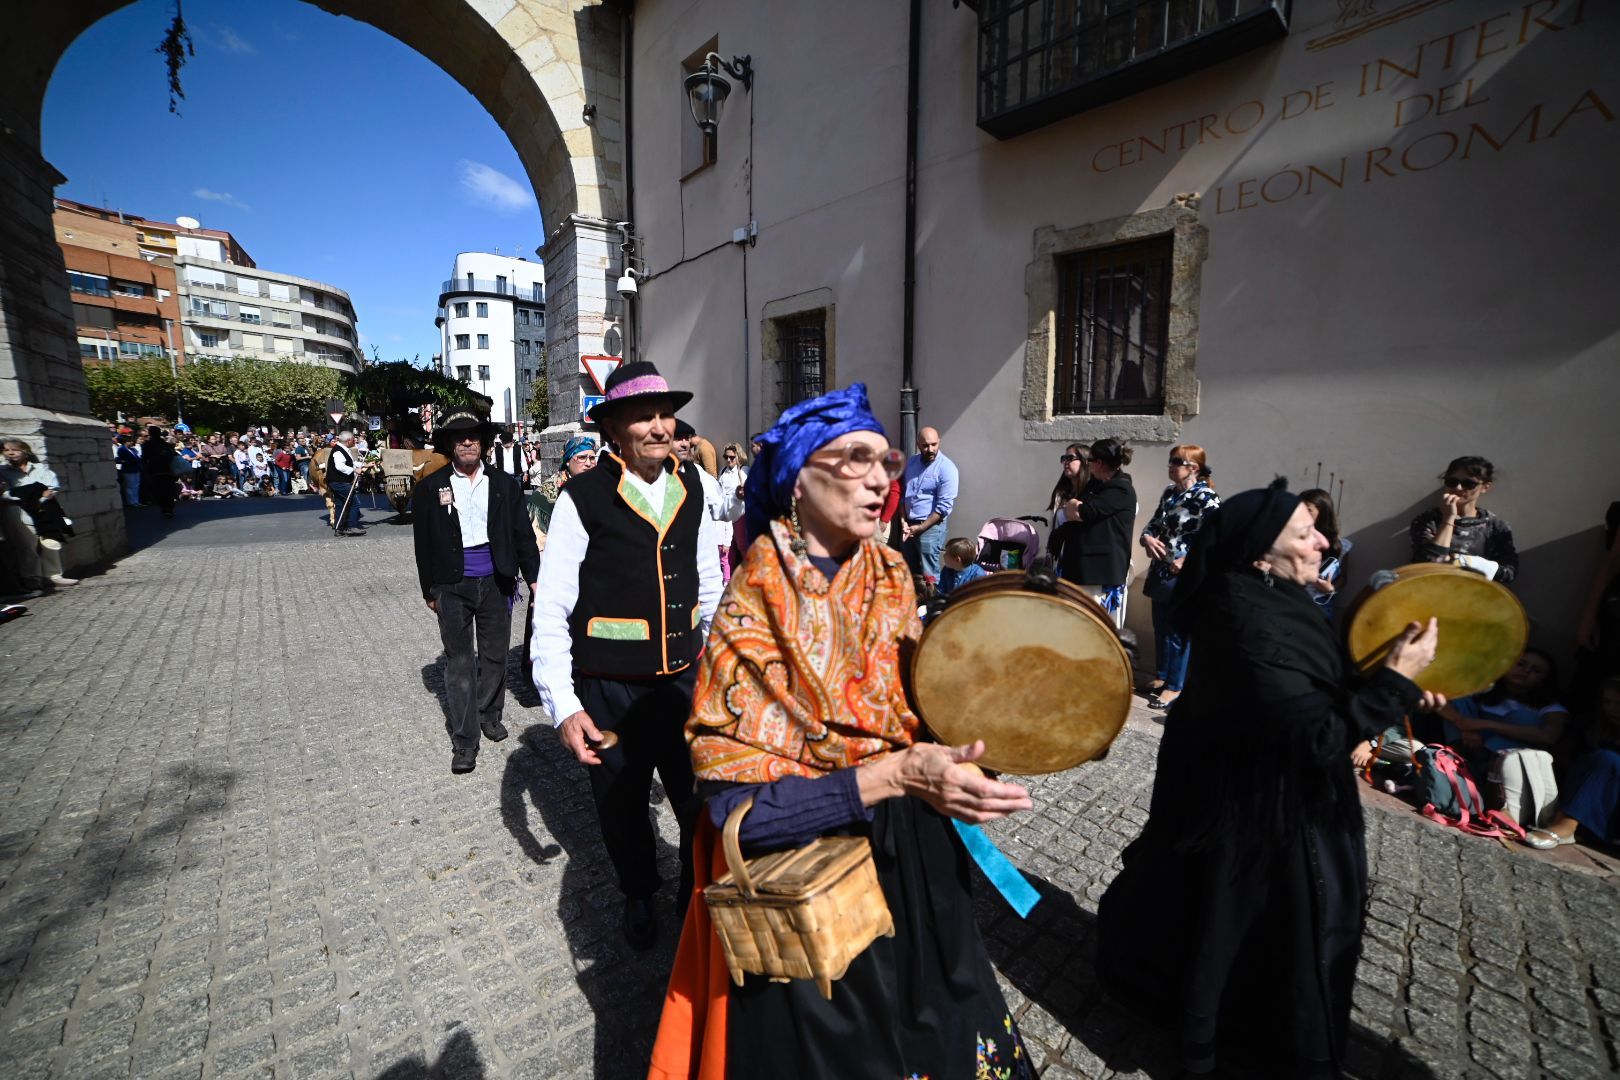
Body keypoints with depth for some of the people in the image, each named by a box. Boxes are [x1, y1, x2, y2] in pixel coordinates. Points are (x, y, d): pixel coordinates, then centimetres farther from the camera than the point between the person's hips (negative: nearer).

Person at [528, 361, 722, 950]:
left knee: (704, 800, 14)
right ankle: (638, 896, 49)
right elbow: (551, 609, -11)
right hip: (611, 690, -3)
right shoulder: (582, 497, -12)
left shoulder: (691, 486, 2)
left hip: (686, 679, 3)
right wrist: (562, 705, -14)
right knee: (623, 805, 19)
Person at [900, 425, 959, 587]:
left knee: (929, 576, -2)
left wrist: (920, 528, -15)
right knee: (909, 573, 15)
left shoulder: (947, 468, -12)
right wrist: (903, 522, 0)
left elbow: (943, 507, -15)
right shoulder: (911, 462, 8)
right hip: (909, 526, 6)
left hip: (930, 527, -6)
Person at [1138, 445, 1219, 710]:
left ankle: (1174, 687, 12)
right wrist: (1147, 538, -5)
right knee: (1160, 627, 16)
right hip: (1161, 571, 8)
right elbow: (1154, 524, 17)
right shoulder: (1169, 493, 12)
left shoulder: (1206, 497, -12)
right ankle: (1162, 676, 31)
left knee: (1178, 631, 0)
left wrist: (1186, 560, -22)